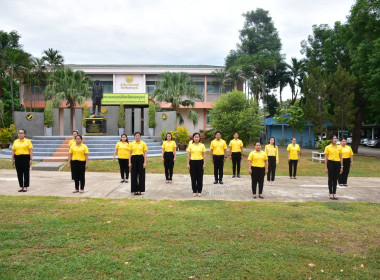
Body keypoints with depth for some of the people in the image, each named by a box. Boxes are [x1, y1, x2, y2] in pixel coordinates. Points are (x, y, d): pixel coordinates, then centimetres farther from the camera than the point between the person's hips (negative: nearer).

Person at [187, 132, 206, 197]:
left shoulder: (202, 145, 3)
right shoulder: (190, 146, 2)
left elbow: (204, 155, 3)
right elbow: (188, 155, 3)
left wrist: (204, 163, -4)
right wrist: (188, 164, -3)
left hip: (200, 162, 0)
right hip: (192, 162, 0)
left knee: (200, 177, 3)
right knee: (193, 177, 4)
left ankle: (199, 191, 14)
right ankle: (194, 191, 15)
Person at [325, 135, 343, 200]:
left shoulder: (339, 147, 8)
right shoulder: (327, 147, -3)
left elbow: (341, 157, 12)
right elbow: (325, 158, -4)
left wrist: (341, 166, 7)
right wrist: (326, 167, -9)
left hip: (337, 163, 3)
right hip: (330, 163, -3)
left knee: (335, 179, 8)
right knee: (331, 179, 2)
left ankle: (334, 193, 16)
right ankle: (331, 193, 10)